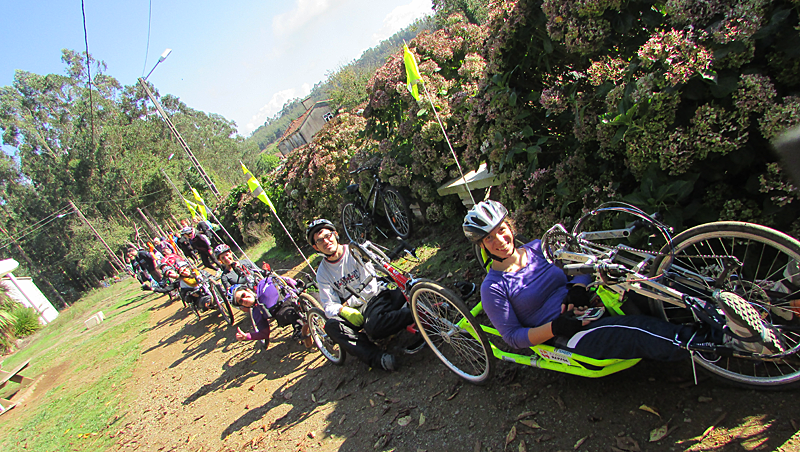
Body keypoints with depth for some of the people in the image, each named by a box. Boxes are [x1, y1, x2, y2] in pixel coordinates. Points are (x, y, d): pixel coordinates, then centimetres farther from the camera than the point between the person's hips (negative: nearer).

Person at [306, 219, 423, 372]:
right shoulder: (323, 273, 5)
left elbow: (370, 288, -9)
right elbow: (329, 306, -4)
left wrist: (348, 303, -8)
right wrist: (343, 310, -25)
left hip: (376, 298, -4)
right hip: (354, 312, 4)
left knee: (373, 327, -37)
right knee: (331, 326, -29)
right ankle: (378, 358, -38)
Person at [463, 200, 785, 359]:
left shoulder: (538, 248, 5)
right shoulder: (493, 289, -10)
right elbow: (513, 336, -9)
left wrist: (578, 288, -11)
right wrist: (555, 328, -23)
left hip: (586, 307, 6)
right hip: (571, 336, -5)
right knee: (641, 332, -31)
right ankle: (728, 340, -33)